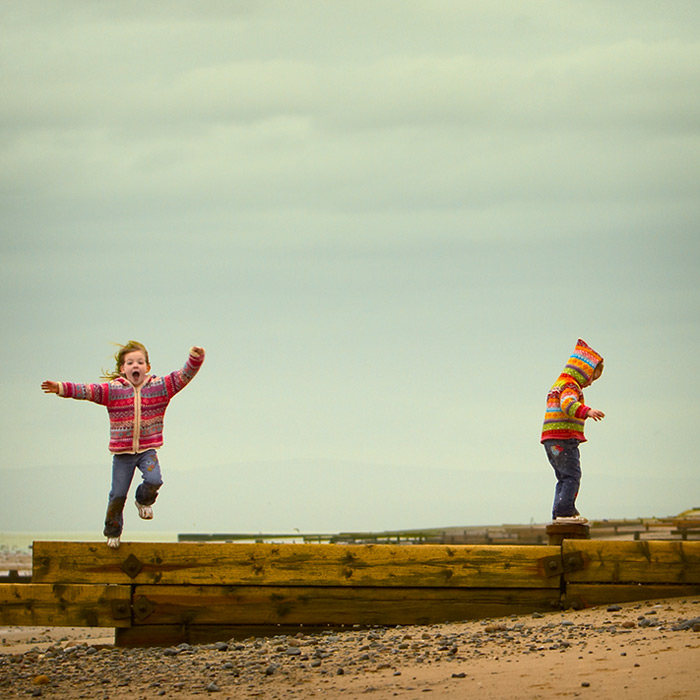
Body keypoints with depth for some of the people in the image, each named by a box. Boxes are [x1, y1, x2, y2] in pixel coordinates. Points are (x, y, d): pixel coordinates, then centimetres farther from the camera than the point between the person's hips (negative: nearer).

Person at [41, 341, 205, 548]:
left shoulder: (160, 387, 0)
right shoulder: (112, 390, -3)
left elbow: (183, 376, -6)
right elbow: (86, 391, -12)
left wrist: (195, 359, -24)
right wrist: (61, 388, -26)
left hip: (148, 449, 0)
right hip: (122, 451, 0)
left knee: (153, 480, -24)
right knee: (118, 494, 2)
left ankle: (144, 501, 12)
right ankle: (113, 532, 24)